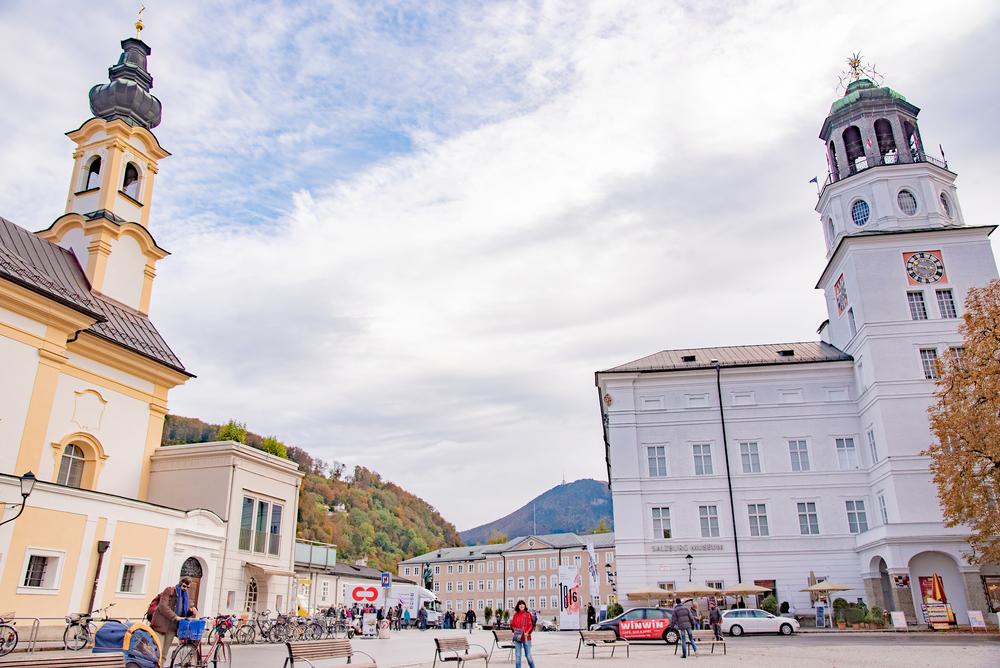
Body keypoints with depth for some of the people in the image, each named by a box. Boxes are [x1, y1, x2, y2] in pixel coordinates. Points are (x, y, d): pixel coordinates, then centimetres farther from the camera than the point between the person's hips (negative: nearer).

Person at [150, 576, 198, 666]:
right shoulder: (169, 591, -4)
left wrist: (192, 610, -6)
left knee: (164, 655, 6)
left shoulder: (185, 596, 16)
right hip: (161, 625, -6)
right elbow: (163, 606, -16)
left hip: (172, 627, 6)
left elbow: (186, 611, 19)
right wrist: (175, 617, -24)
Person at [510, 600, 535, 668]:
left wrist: (527, 632, -14)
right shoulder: (515, 615, 7)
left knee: (528, 655, 0)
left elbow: (531, 625, -2)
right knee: (517, 655, 3)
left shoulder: (528, 614, 0)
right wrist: (514, 629, -9)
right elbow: (513, 625, 11)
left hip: (526, 637, -2)